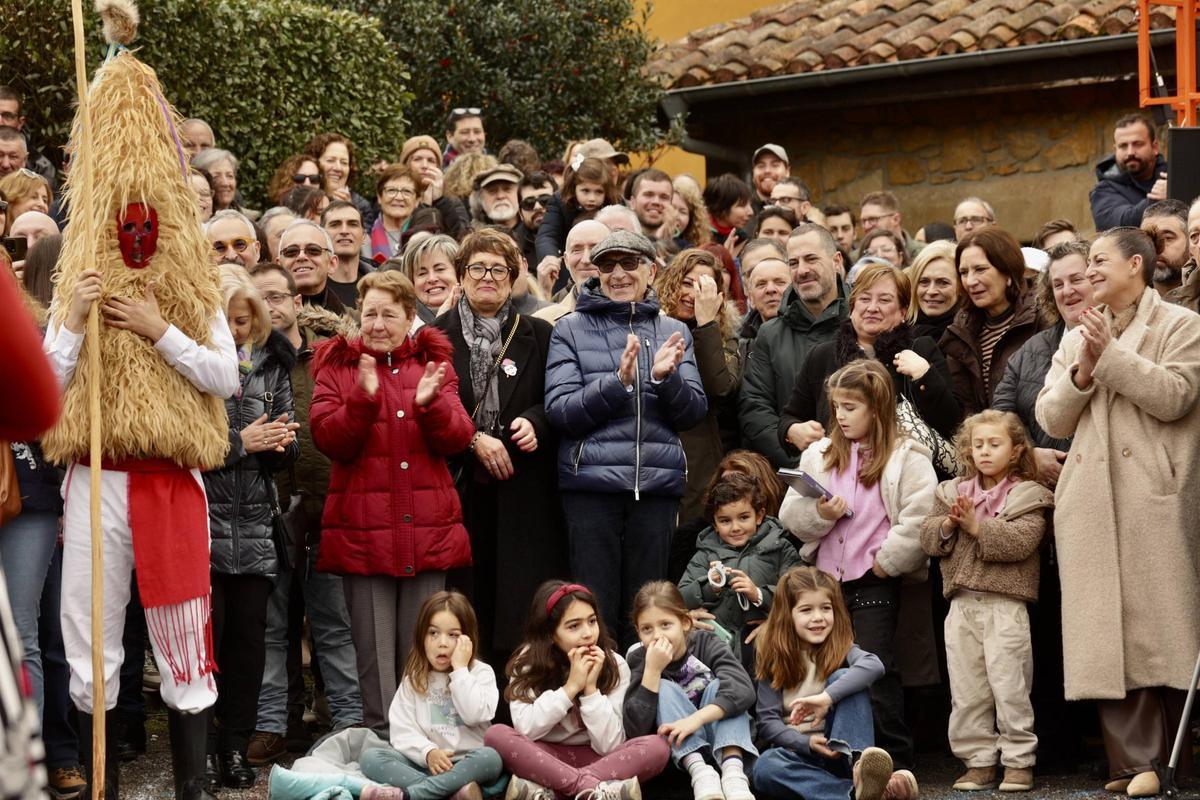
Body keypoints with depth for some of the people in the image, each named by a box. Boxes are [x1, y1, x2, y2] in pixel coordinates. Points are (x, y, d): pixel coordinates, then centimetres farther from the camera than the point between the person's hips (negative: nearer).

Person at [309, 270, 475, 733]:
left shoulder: (434, 365, 13)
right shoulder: (337, 367, 7)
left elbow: (458, 439, 2)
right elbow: (329, 441, -6)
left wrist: (430, 403, -17)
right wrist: (363, 397, -21)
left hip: (427, 530, 2)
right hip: (363, 530, -2)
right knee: (373, 651, -1)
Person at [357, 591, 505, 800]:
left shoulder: (481, 673, 4)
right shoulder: (413, 678, 9)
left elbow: (474, 714, -14)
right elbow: (401, 730, -2)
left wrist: (459, 669, -11)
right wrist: (428, 752, -20)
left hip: (466, 765, -2)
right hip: (423, 765, 2)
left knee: (490, 758, -35)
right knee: (369, 758, -22)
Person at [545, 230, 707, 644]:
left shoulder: (673, 332, 13)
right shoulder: (571, 329, 4)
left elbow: (693, 413, 6)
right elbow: (559, 412, -6)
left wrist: (666, 378, -14)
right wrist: (618, 383, -18)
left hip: (657, 482, 3)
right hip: (592, 481, -2)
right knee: (594, 610, -1)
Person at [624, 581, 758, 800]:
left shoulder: (705, 643, -10)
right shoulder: (638, 660, -9)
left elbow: (744, 689, -28)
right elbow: (635, 730, -22)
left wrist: (696, 718, -39)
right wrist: (652, 670, -29)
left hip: (722, 742, 0)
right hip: (680, 752, 0)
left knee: (718, 687, -21)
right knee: (664, 689, -21)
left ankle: (732, 767, -40)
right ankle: (699, 771, -39)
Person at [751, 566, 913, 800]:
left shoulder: (840, 649, 1)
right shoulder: (773, 659, 4)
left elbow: (874, 666, -23)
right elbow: (766, 721, -2)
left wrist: (827, 697, -36)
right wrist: (806, 743, -21)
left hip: (839, 748, 0)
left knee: (843, 676, -21)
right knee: (765, 767, -35)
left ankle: (859, 767, -41)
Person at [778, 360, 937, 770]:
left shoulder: (906, 457, -4)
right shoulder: (818, 454, 12)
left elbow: (919, 518, -14)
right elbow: (790, 515, 8)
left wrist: (886, 559, -14)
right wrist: (819, 514, -11)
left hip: (875, 581, -5)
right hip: (826, 578, 5)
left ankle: (897, 762, 5)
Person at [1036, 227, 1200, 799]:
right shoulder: (1076, 337, 23)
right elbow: (1051, 420, 14)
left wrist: (1111, 355, -9)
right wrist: (1082, 374, -3)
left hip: (1154, 498, -5)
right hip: (1092, 503, 5)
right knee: (1110, 631, -2)